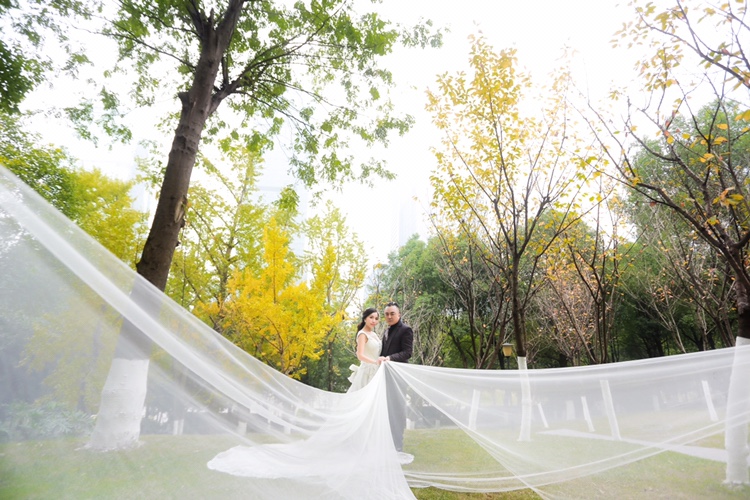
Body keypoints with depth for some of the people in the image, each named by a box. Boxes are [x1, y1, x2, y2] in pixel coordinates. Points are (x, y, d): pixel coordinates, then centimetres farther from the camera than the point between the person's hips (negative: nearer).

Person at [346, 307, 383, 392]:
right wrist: (375, 362, -36)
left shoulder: (373, 334, 12)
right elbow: (360, 355, -23)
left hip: (375, 371, 7)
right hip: (367, 372, -7)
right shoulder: (362, 334, -11)